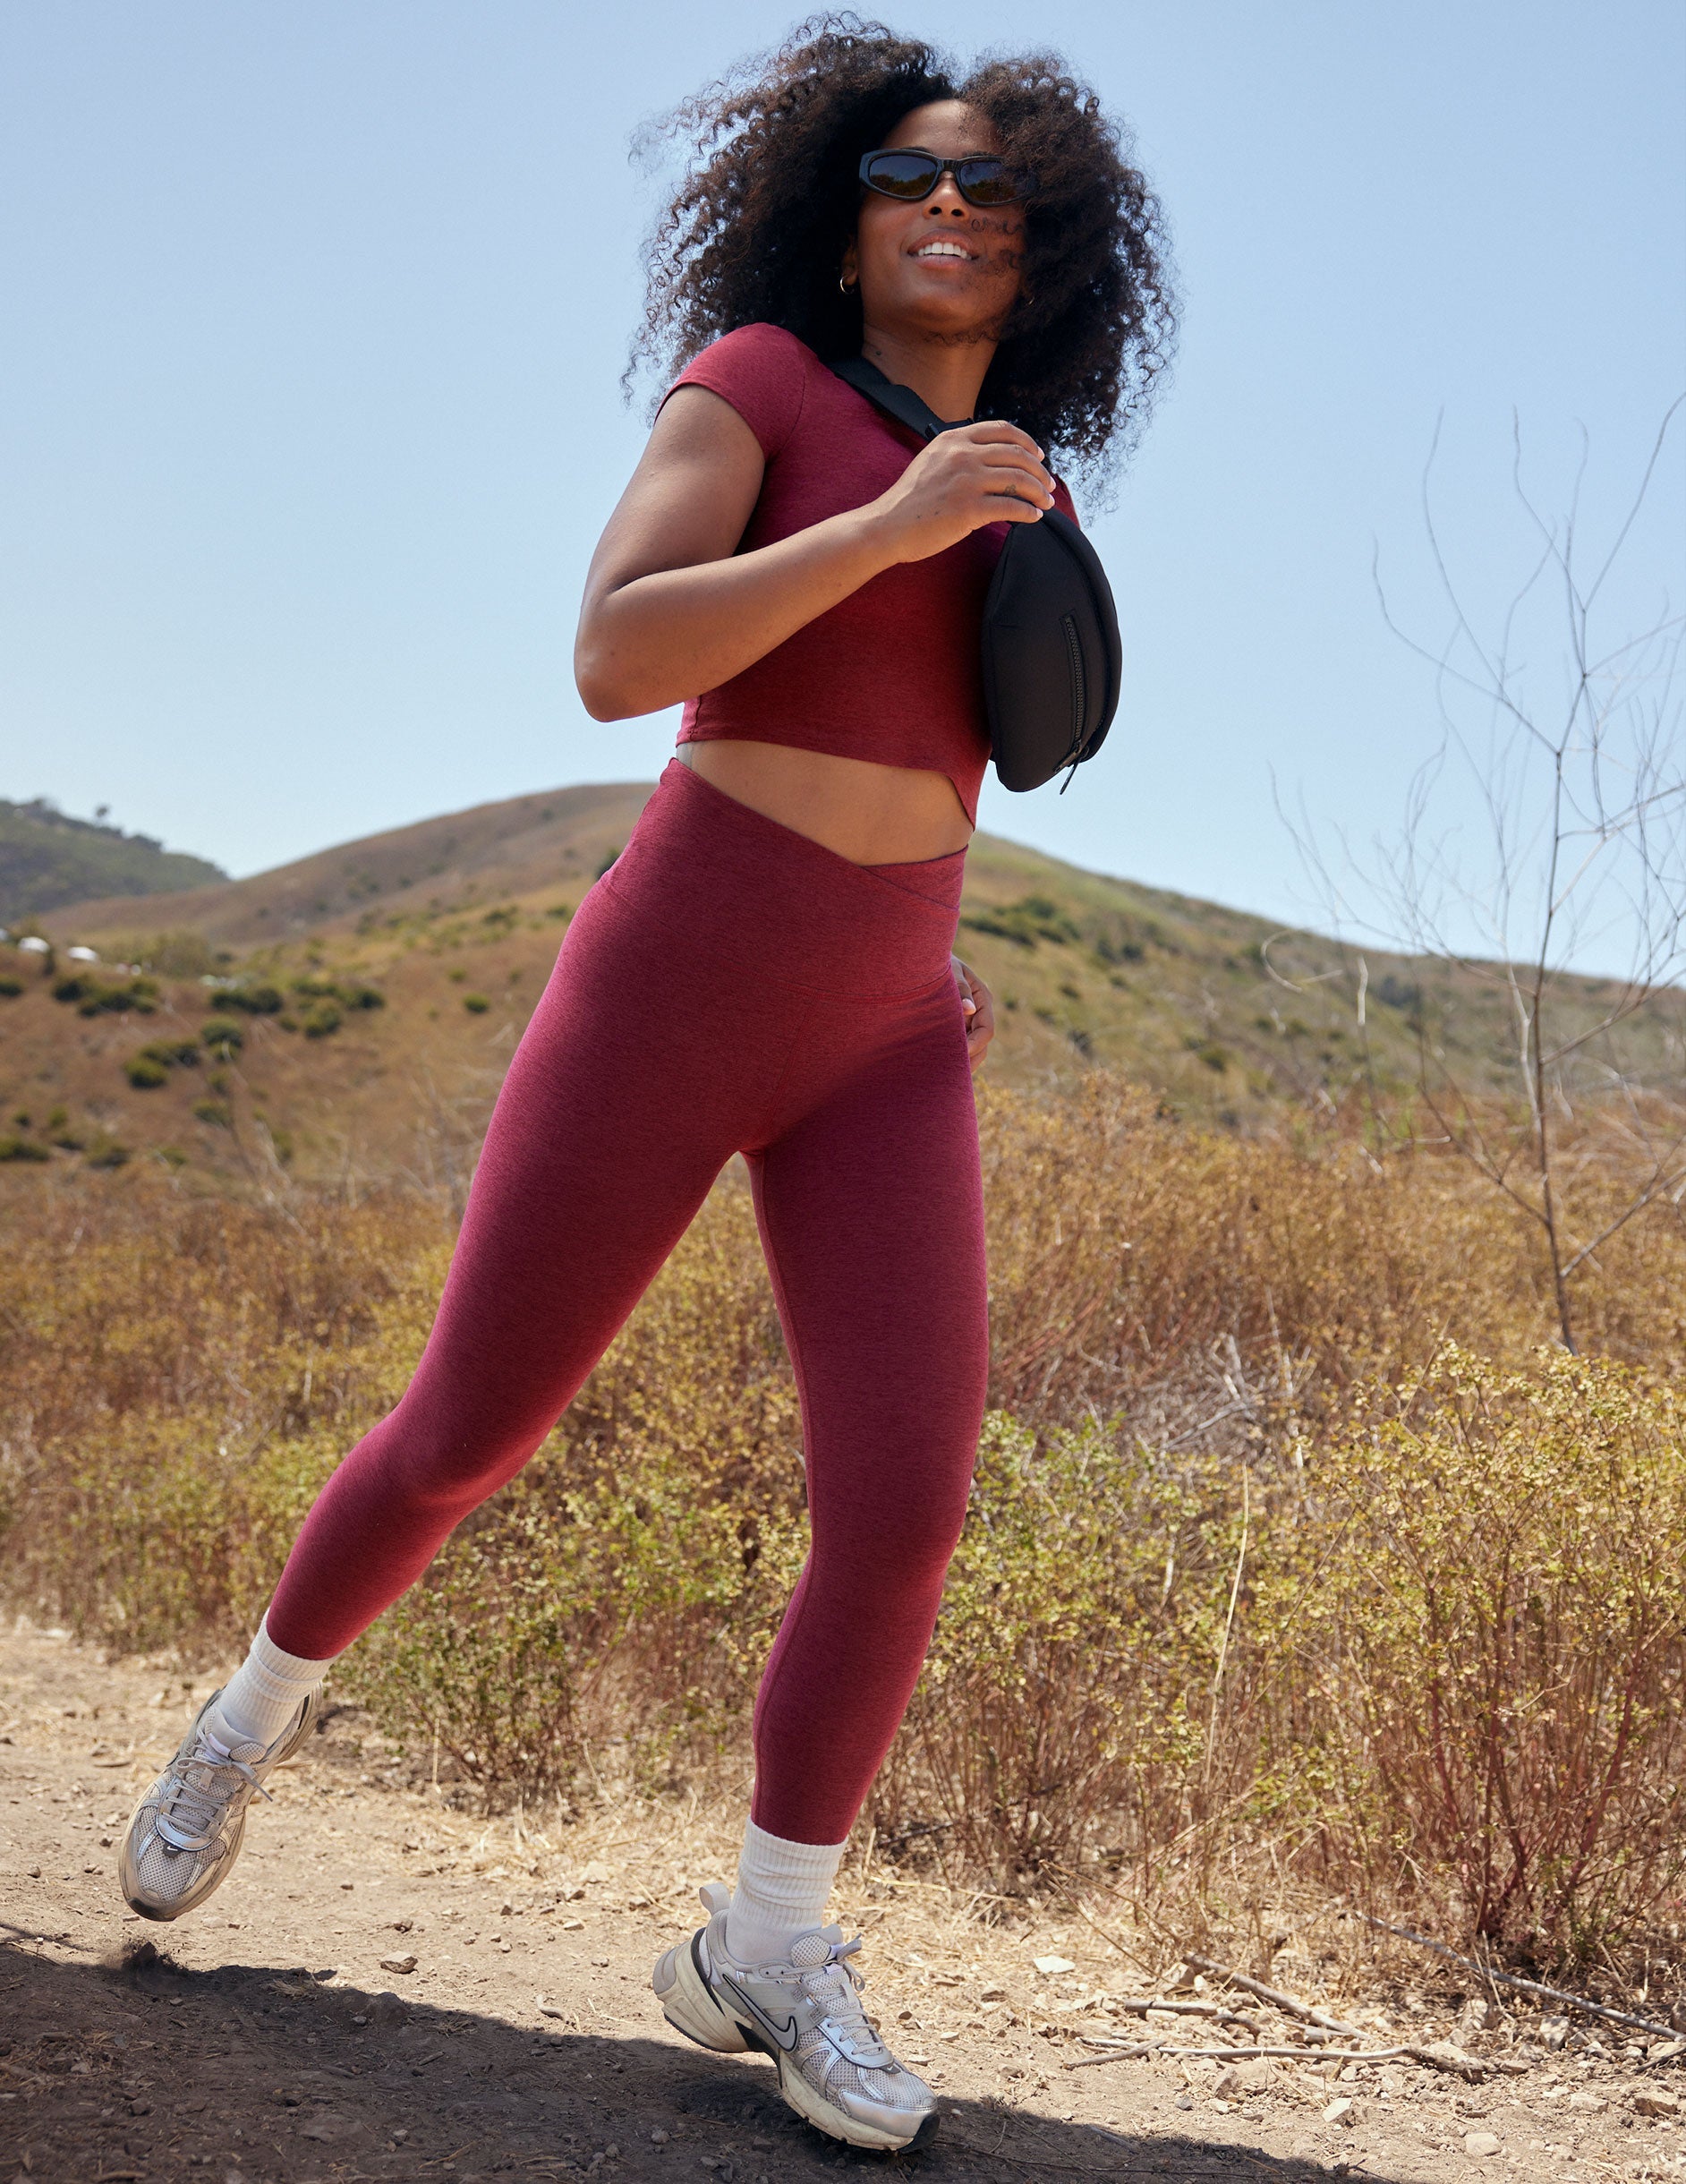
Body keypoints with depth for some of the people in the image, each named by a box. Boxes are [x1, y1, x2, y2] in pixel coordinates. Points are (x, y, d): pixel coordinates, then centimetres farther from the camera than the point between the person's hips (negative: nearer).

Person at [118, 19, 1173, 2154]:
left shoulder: (1010, 500, 17)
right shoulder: (754, 375, -1)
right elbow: (612, 660, -16)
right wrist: (893, 522, -20)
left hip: (882, 1045, 5)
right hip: (669, 983, -4)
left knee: (903, 1511, -10)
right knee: (473, 1428, 6)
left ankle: (766, 1948, 8)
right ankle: (260, 1703, 36)